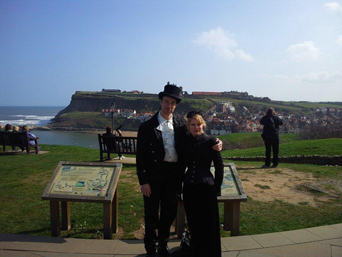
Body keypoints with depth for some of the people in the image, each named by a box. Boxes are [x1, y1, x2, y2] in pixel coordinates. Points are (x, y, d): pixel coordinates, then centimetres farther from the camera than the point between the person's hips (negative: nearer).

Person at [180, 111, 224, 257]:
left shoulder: (210, 141, -4)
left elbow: (219, 165, -1)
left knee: (209, 223, 5)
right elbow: (182, 164, 10)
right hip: (189, 188, 3)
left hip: (206, 187, -3)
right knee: (193, 223, 13)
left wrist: (217, 187, -2)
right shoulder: (184, 142, 5)